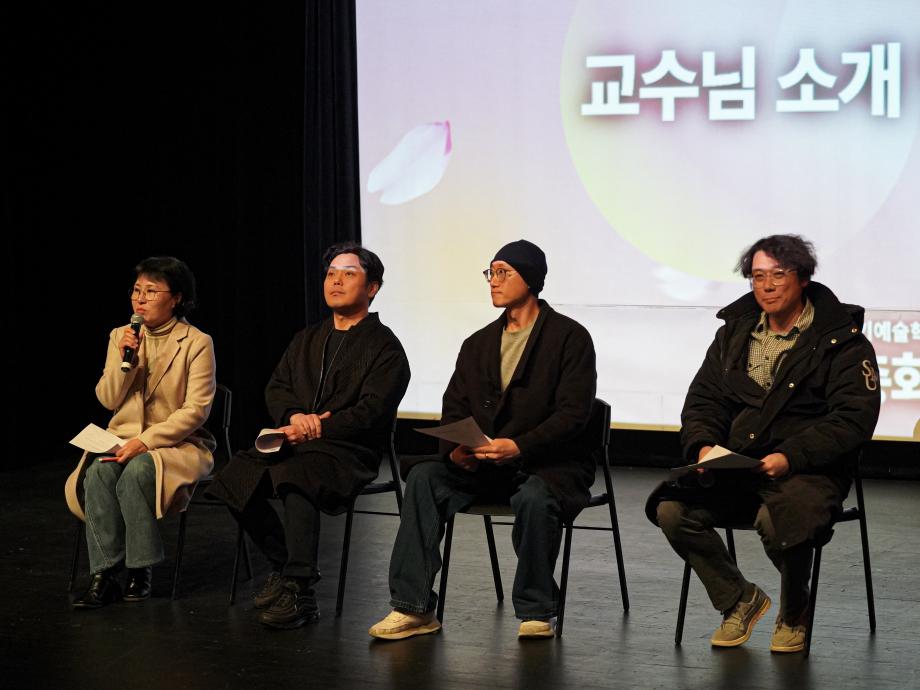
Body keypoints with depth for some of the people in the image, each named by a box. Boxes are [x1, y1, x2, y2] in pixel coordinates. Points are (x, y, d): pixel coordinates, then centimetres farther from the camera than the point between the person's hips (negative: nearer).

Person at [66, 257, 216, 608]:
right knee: (98, 472, -29)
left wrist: (145, 441, -20)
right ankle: (104, 576, -26)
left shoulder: (197, 343, -5)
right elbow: (108, 400, 6)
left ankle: (140, 572, -21)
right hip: (123, 439, 4)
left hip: (178, 444, -4)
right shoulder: (120, 337, 10)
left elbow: (195, 410, -11)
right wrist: (124, 358, -11)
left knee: (136, 472, -35)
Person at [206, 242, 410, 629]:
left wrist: (317, 428, -20)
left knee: (293, 478, -37)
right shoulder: (307, 340, 23)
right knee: (236, 477, -20)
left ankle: (300, 592, -31)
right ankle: (283, 564, -1)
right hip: (296, 441, 7)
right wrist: (295, 416, -9)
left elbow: (371, 411, -10)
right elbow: (276, 389, 14)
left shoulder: (385, 347, 2)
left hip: (348, 452, -7)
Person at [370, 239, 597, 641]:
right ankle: (414, 608, -21)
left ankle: (537, 613, -19)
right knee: (424, 476, -20)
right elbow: (454, 409, 12)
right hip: (484, 469, 5)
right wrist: (455, 450, -11)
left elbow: (573, 414, -13)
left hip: (552, 463, -5)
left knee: (534, 497, -38)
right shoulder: (478, 344, 16)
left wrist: (518, 446, -27)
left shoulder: (569, 337, -3)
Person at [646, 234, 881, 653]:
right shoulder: (735, 332, 14)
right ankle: (739, 599, 5)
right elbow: (703, 398, 15)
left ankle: (794, 614, -2)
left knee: (776, 521, -36)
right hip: (735, 467, 5)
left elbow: (854, 418, -12)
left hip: (808, 471, -5)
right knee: (672, 510, -19)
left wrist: (791, 457, -24)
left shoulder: (842, 341, -3)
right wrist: (703, 444, -8)